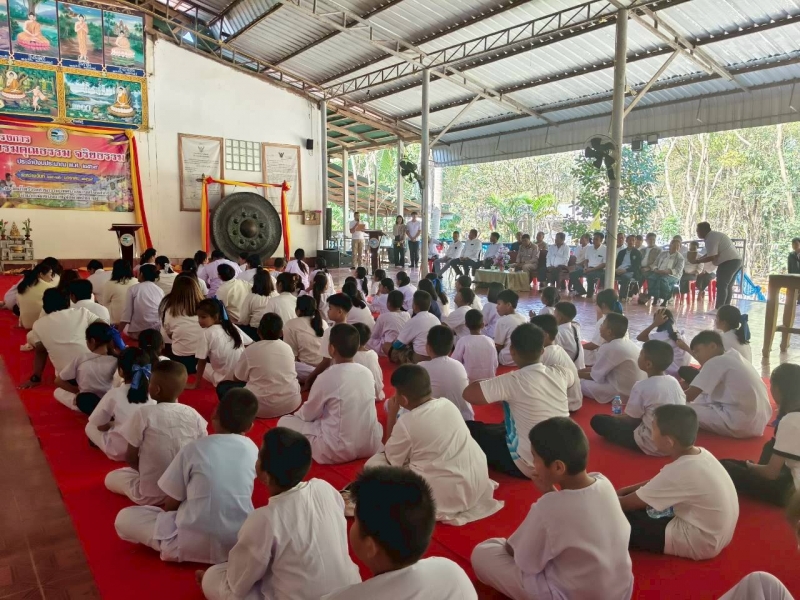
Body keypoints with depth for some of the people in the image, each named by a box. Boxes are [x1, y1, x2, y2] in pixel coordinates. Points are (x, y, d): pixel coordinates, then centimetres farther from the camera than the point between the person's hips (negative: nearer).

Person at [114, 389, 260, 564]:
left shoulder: (194, 448, -10)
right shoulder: (252, 449, 0)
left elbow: (171, 503, -1)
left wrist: (169, 518, 22)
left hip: (194, 545, -3)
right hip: (241, 544, 3)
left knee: (124, 517, 13)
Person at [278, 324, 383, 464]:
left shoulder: (327, 378, -15)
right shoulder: (367, 372, 1)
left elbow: (308, 414, 1)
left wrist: (297, 413, 24)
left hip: (339, 450, -5)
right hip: (371, 445, 5)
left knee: (284, 422, 8)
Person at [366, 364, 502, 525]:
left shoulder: (405, 423, -14)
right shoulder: (447, 404, 4)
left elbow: (391, 460, 4)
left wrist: (391, 416, 6)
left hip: (445, 496, -7)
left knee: (373, 463, 3)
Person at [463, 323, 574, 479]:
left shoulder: (513, 381, -25)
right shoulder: (560, 374, -7)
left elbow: (469, 393, -24)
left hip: (531, 467, -6)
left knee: (469, 429, 7)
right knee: (501, 426, 29)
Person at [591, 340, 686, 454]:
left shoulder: (642, 386, -20)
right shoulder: (674, 381, -1)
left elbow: (631, 419, -10)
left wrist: (616, 417, 13)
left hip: (653, 446, -6)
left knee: (597, 420, -4)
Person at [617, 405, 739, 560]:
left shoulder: (680, 471, -28)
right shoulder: (700, 454, -4)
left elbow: (631, 503, -16)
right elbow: (658, 482, 12)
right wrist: (624, 490, 10)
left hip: (700, 542, -9)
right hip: (715, 534, 9)